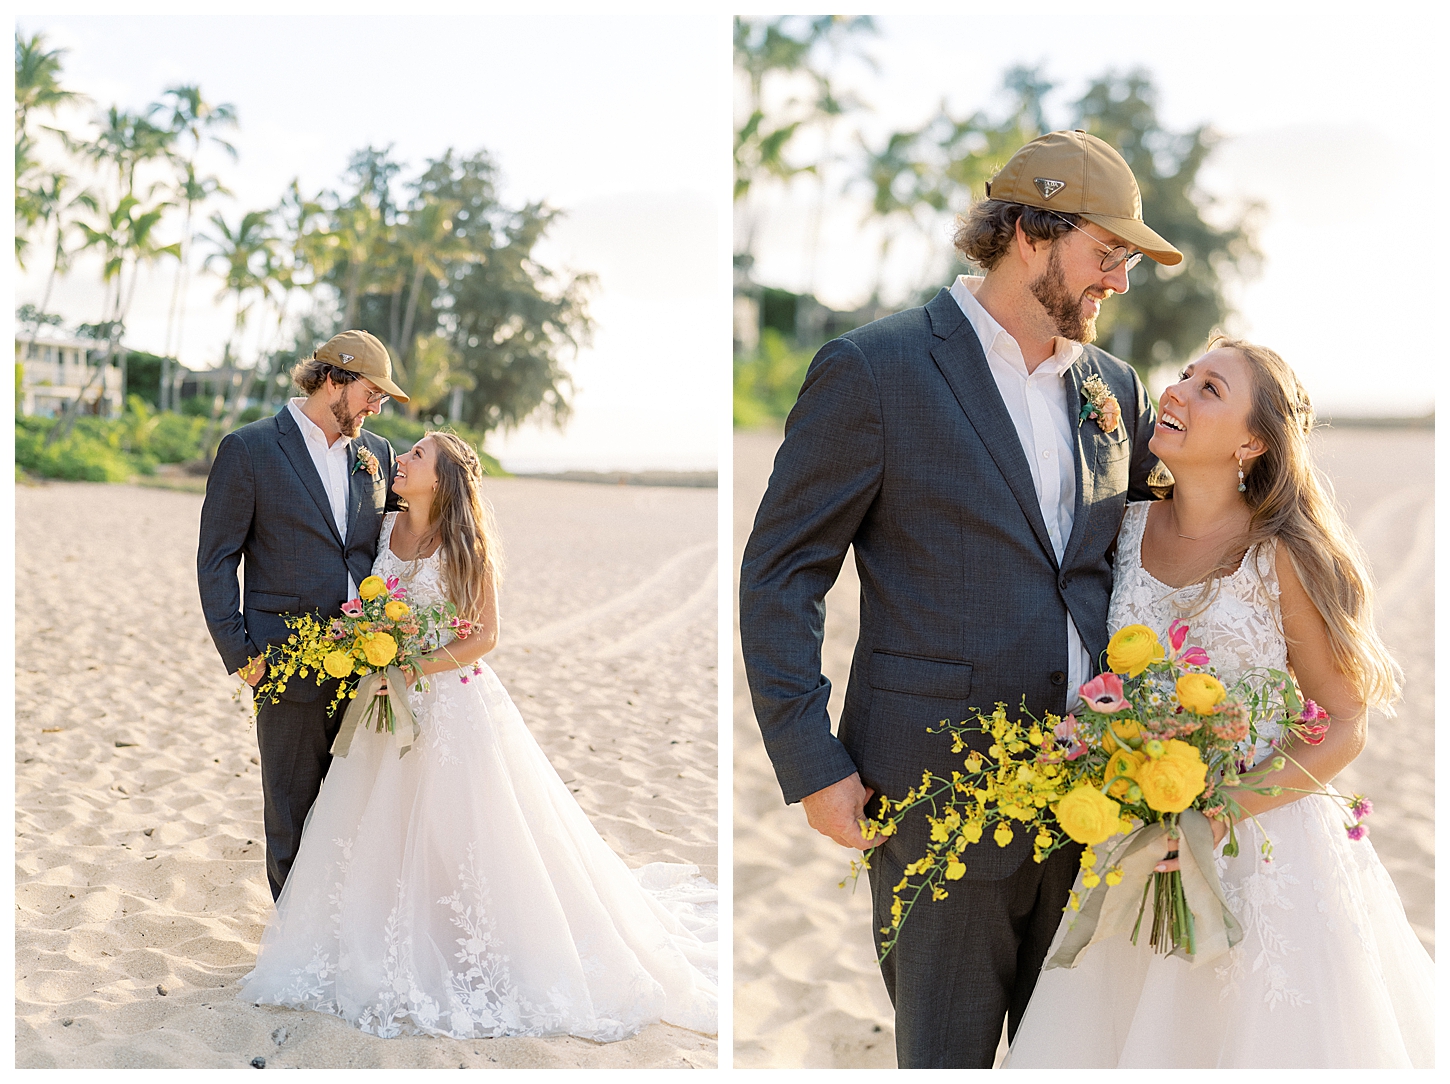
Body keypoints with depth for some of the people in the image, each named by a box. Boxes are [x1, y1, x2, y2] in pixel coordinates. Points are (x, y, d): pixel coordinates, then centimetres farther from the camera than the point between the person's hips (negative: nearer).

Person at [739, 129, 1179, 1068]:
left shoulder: (1113, 386, 10)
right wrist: (813, 767, -12)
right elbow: (779, 575, -7)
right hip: (943, 796, -5)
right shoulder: (873, 371, -8)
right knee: (947, 1055, 7)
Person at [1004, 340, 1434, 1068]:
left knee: (1265, 1037, 7)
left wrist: (1228, 809, -20)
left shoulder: (1283, 558, -12)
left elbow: (1343, 728, -8)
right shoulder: (1131, 529, 0)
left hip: (1264, 848, -4)